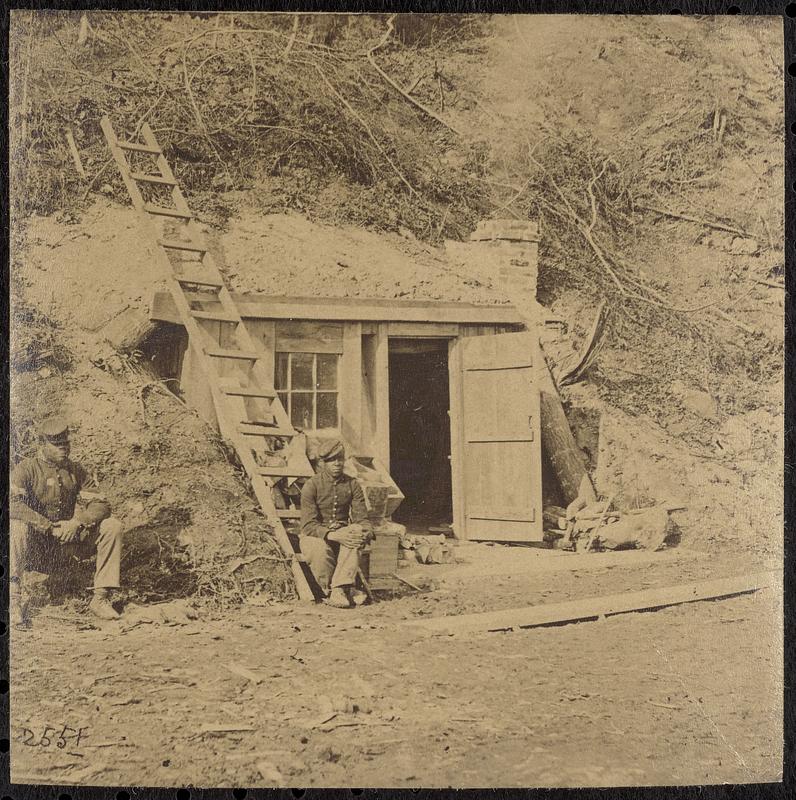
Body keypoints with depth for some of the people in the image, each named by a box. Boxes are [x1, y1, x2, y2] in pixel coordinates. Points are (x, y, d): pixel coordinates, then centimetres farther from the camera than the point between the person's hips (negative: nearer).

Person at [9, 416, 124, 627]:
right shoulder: (26, 469, -7)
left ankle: (100, 598, -12)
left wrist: (77, 522, -19)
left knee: (112, 526, -12)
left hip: (67, 538, 4)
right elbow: (12, 503, -25)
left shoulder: (75, 471, 7)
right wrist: (47, 525, -26)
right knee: (18, 527, -37)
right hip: (35, 545, -4)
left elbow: (101, 505, 0)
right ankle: (14, 600, -27)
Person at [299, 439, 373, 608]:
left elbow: (362, 518, -2)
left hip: (342, 533, 3)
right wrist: (332, 535, -35)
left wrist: (367, 532, -27)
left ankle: (339, 590, -35)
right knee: (320, 550, -39)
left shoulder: (352, 485, 1)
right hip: (314, 537, -3)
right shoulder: (311, 486, -11)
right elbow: (309, 525, -18)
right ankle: (330, 591, -11)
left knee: (357, 531, -32)